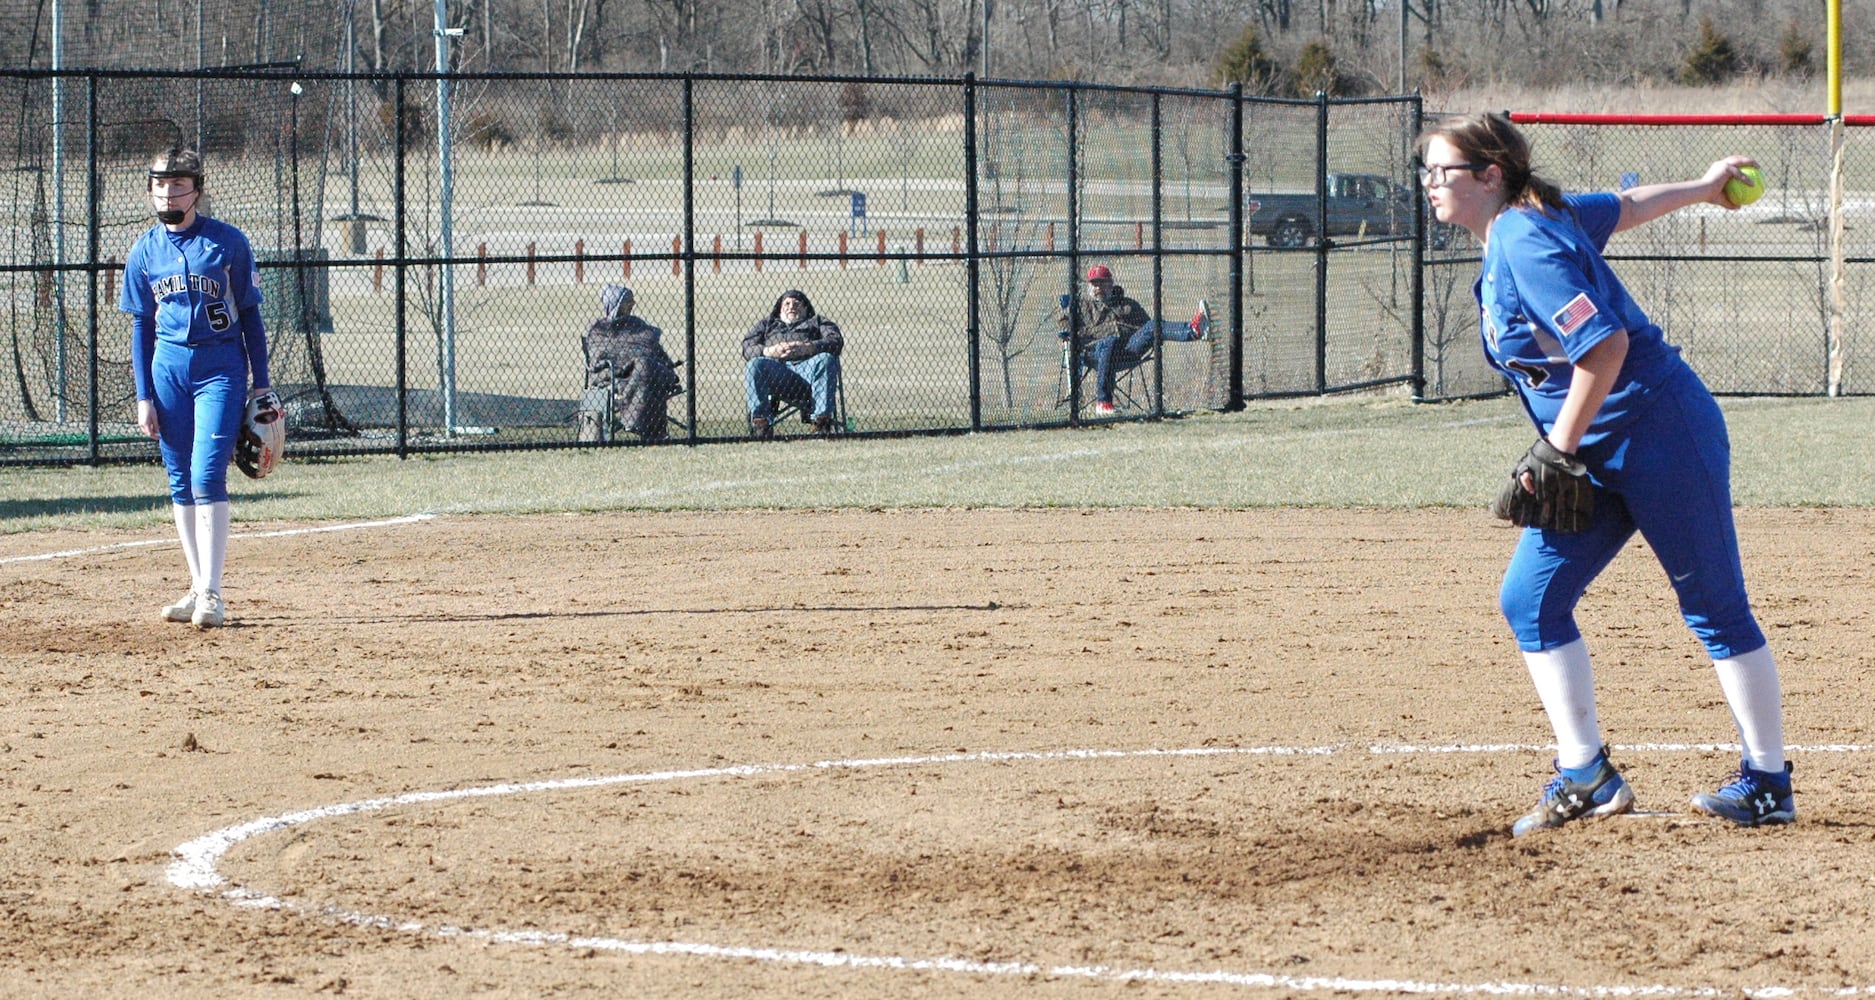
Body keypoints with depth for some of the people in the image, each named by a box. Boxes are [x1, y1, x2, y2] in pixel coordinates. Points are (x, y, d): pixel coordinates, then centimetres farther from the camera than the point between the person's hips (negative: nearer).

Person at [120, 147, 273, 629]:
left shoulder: (228, 242, -3)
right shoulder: (145, 250, 6)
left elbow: (250, 315, 2)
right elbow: (141, 325, 11)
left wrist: (261, 384, 0)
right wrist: (144, 396, 6)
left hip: (221, 366, -4)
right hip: (168, 367, 4)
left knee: (208, 477, -13)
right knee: (180, 481, 7)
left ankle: (212, 594, -11)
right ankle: (197, 588, 16)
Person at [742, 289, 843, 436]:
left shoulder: (818, 321, 32)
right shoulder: (765, 325, 36)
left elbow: (836, 342, 10)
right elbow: (747, 348, 18)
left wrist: (805, 348, -9)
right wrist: (771, 351, -5)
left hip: (808, 368, 0)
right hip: (776, 367, 1)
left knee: (826, 360, -32)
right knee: (755, 365, -31)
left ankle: (822, 420, -37)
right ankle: (761, 421, -41)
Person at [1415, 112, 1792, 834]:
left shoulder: (1525, 241, -19)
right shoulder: (1534, 219, 9)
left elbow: (1605, 344, -26)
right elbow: (1626, 205, 24)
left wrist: (1557, 451, -19)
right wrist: (1704, 187, 42)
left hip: (1661, 434, -10)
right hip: (1596, 461, 10)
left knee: (1715, 606, 0)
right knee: (1531, 599, 2)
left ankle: (1768, 785, 8)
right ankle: (1586, 778, 6)